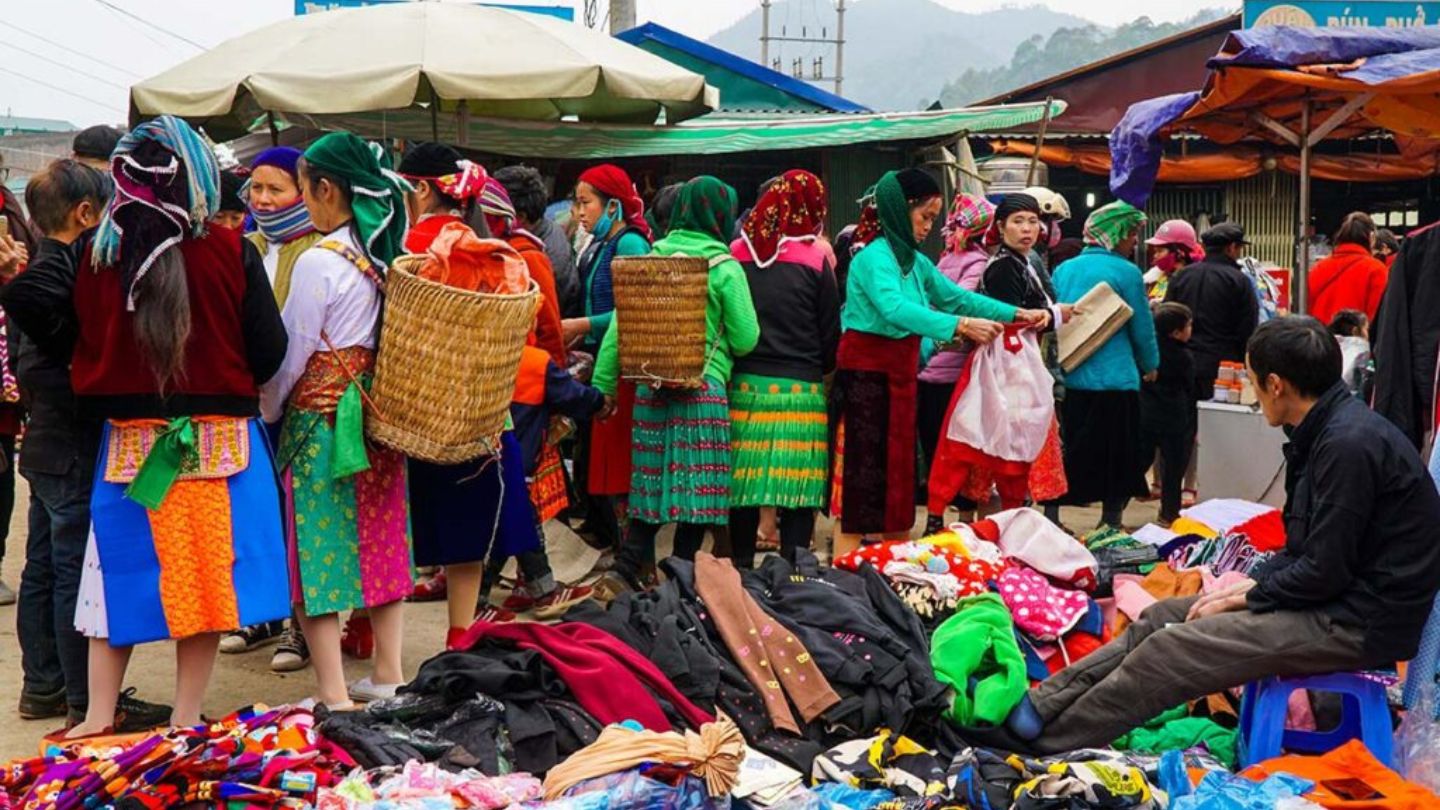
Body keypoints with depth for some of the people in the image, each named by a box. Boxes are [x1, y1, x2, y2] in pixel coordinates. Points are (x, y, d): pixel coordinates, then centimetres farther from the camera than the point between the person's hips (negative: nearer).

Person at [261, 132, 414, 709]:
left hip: (320, 416, -7)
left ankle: (333, 695, -2)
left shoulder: (319, 262, -15)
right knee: (380, 537, 15)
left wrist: (267, 411, 6)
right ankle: (387, 674, 23)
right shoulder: (386, 254, 4)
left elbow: (291, 352, -9)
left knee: (318, 550, -2)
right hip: (379, 414, 7)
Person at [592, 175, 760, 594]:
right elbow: (745, 339, -6)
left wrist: (603, 384, 7)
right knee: (695, 492, 2)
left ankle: (625, 572, 6)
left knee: (651, 486, 13)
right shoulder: (724, 268, -6)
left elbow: (619, 326, 3)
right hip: (703, 389, -5)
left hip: (651, 386, 5)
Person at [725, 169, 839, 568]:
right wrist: (824, 367, 21)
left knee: (743, 485, 8)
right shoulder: (814, 259, -5)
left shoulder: (737, 253, 2)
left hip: (743, 384, 3)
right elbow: (830, 334, 2)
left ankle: (740, 569, 15)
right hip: (799, 389, -3)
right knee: (798, 490, 0)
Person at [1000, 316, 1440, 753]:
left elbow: (1325, 572, -22)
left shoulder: (1350, 443, -22)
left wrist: (1243, 598, -9)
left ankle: (1044, 741, -3)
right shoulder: (1333, 430, 10)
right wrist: (1250, 581, 4)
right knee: (1161, 617, 6)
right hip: (1339, 596, 10)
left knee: (1171, 649, -14)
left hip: (1356, 622, -10)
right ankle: (1039, 704, 6)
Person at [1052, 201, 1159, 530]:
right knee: (1116, 456, 7)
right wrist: (1149, 366, 16)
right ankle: (1111, 524, 13)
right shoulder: (1126, 272, -8)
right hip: (1114, 379, -5)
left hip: (1067, 378, 5)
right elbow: (1143, 328, -1)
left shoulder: (1064, 269, 7)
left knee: (1065, 456, 12)